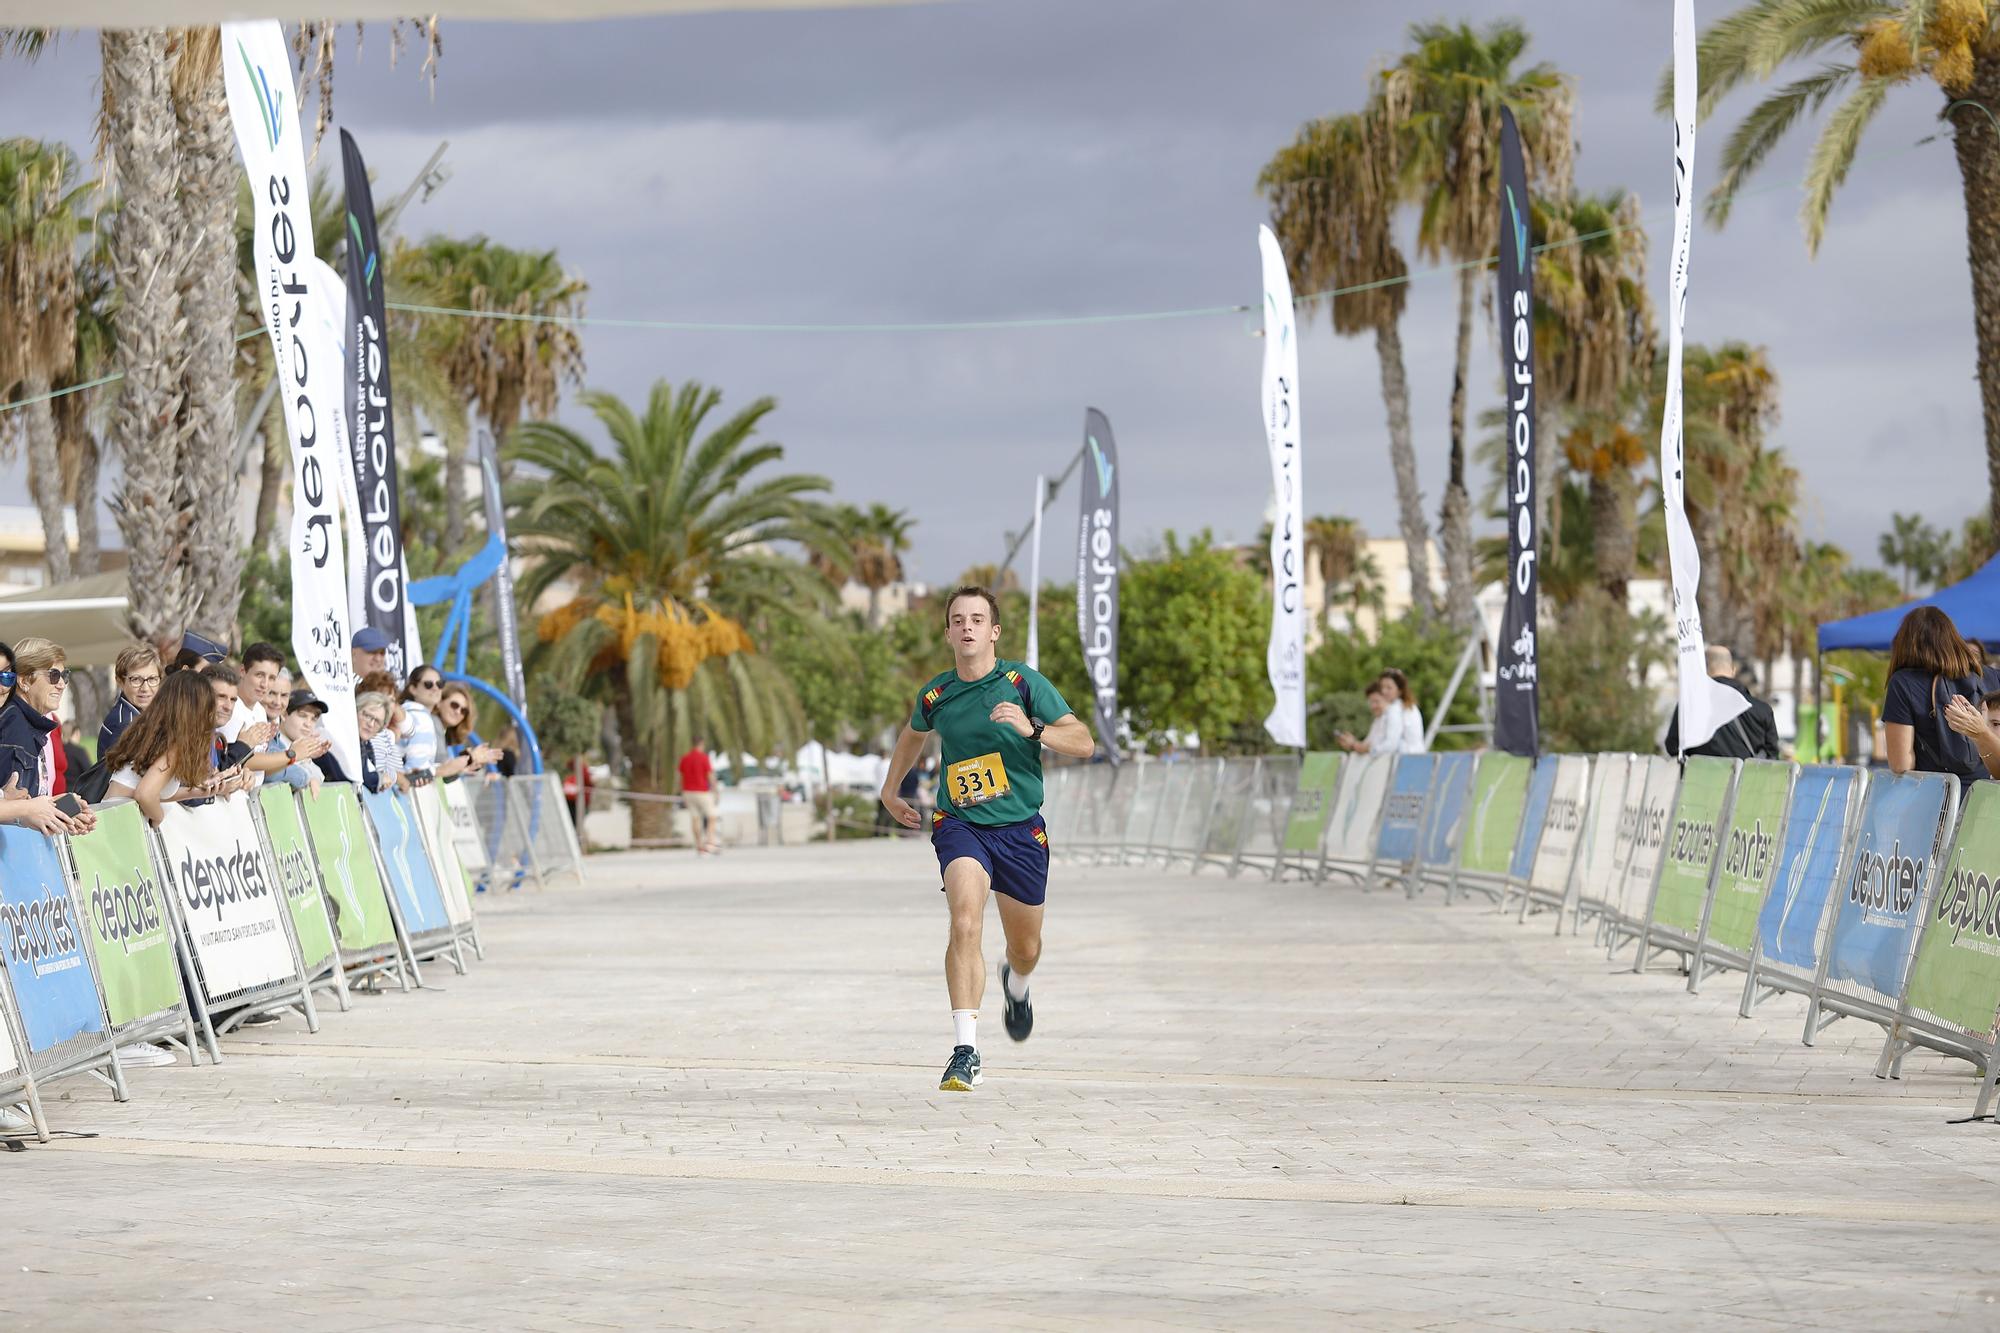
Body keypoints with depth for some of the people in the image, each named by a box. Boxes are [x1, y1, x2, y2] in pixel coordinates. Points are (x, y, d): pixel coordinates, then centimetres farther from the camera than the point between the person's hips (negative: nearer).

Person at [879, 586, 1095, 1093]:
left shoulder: (1023, 682, -7)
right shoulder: (934, 695, 2)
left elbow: (1084, 743, -11)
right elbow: (914, 733, 28)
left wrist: (1032, 729, -26)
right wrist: (891, 788, 29)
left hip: (1021, 829, 0)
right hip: (960, 824, 0)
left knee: (1025, 949, 14)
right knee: (965, 922, -26)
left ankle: (1015, 984, 54)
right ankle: (965, 1049, -31)